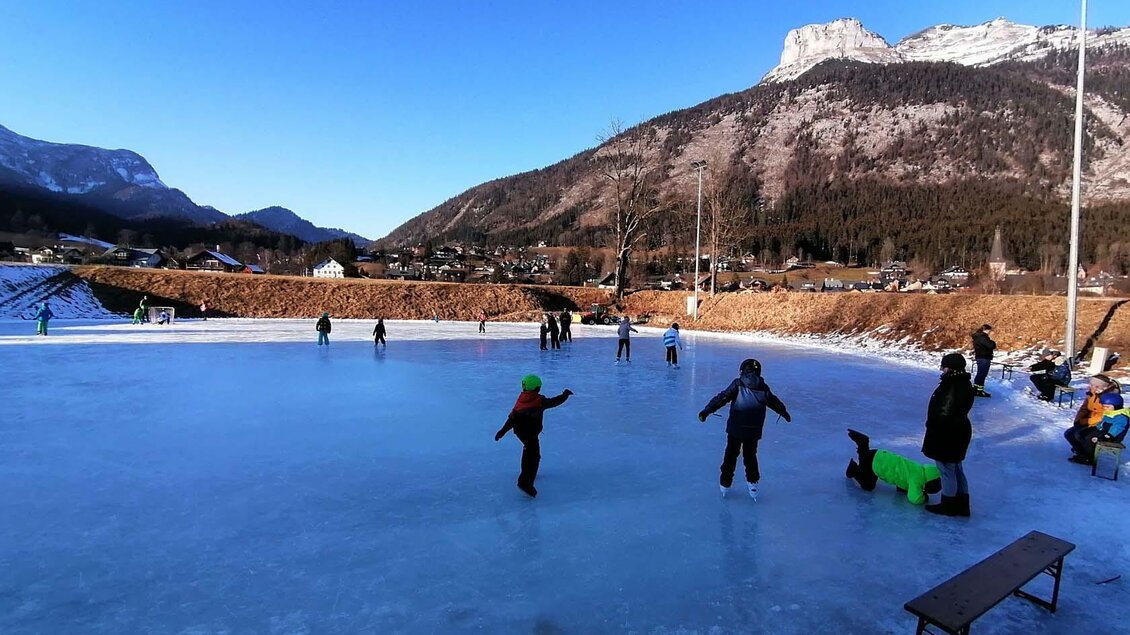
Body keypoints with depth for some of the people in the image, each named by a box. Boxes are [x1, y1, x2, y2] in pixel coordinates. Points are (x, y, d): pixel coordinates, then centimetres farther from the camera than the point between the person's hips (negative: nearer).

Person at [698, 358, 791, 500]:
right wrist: (785, 413, 35)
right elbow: (774, 402, 17)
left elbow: (722, 398, -14)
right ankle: (752, 483, 23)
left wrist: (706, 411, -12)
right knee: (750, 456, 21)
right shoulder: (763, 388, 2)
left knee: (731, 455, 12)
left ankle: (725, 484, 17)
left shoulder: (737, 385, -8)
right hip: (753, 431, 3)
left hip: (735, 430, -2)